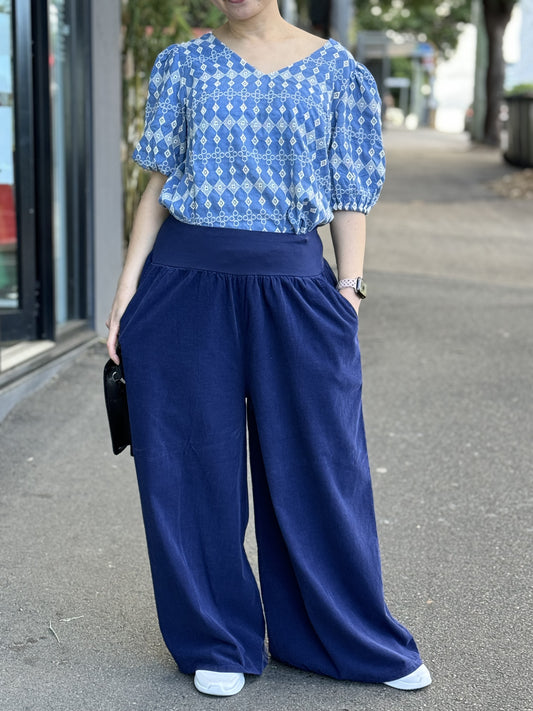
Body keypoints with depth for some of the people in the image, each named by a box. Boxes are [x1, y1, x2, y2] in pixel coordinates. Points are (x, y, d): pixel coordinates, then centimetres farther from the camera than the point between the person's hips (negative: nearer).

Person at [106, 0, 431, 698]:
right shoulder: (183, 63, 8)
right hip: (185, 285, 1)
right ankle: (218, 642, 24)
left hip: (293, 288, -1)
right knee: (195, 464, 7)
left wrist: (348, 293, -3)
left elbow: (350, 198, 6)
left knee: (317, 464, 5)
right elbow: (160, 182, 7)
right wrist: (127, 291, 1)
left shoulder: (337, 70, 6)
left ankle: (351, 638, 25)